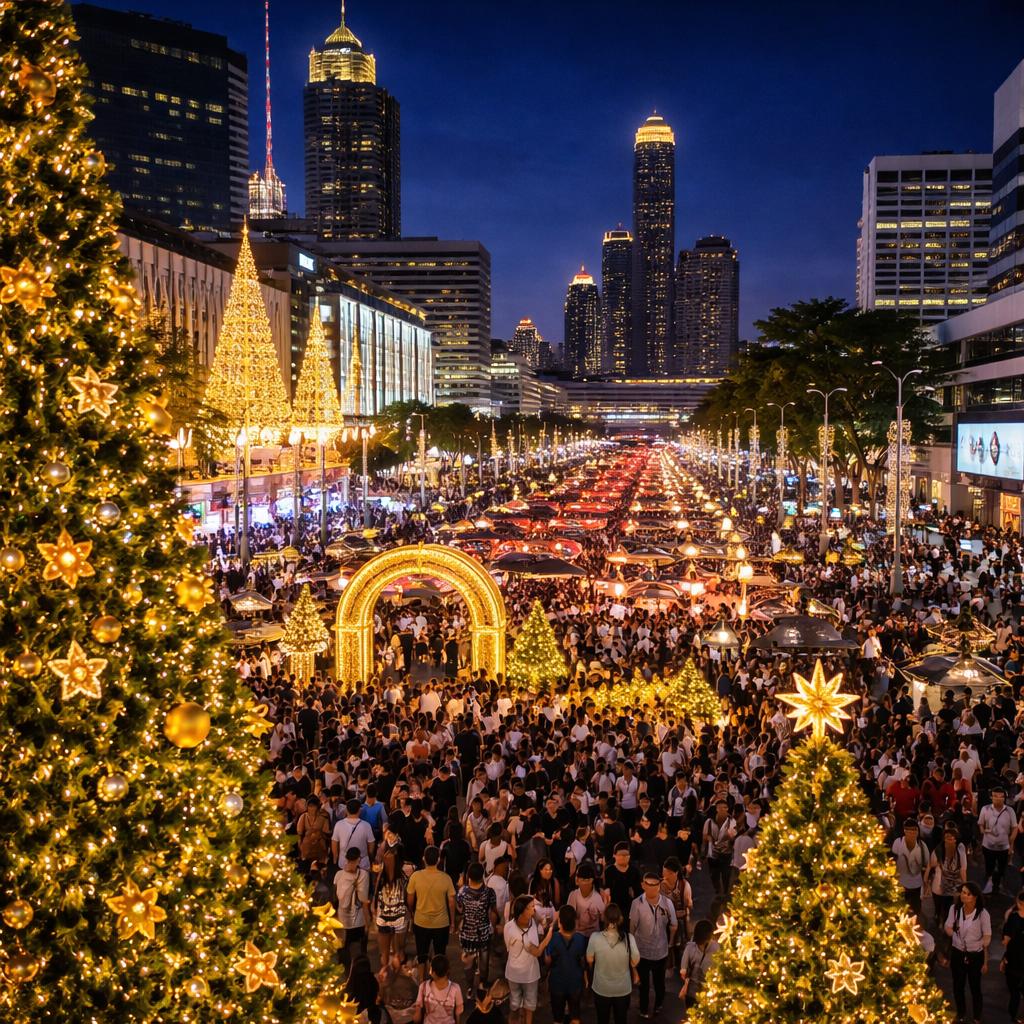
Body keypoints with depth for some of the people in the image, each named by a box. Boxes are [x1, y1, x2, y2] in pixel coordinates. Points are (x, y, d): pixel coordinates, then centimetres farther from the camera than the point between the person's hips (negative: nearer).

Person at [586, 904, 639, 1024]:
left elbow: (589, 960, -8)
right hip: (623, 988, 0)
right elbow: (635, 962, -11)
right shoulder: (629, 938, -26)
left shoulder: (595, 937, -26)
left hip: (601, 988, 0)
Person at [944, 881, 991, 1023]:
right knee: (958, 987, 17)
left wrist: (985, 962, -4)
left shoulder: (982, 913, -19)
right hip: (958, 954, 2)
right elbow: (948, 928, 1)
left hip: (976, 956, -2)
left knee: (975, 988, 15)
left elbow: (987, 939, -10)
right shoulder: (955, 909, -12)